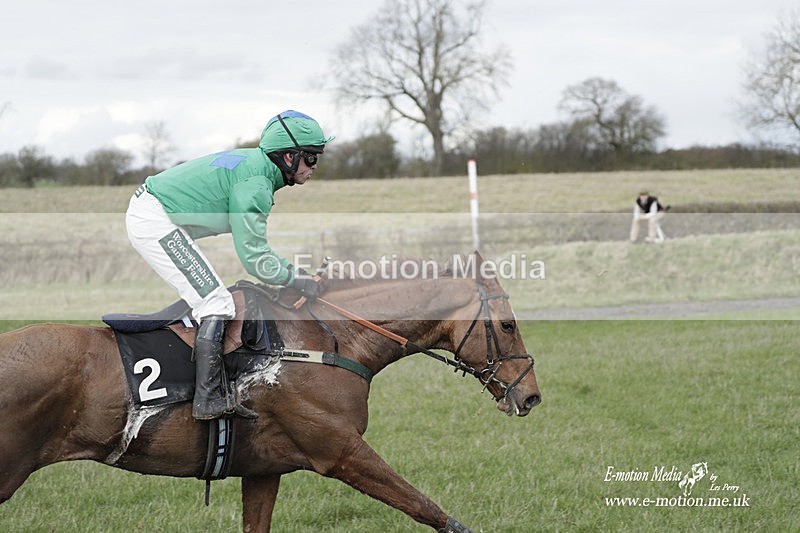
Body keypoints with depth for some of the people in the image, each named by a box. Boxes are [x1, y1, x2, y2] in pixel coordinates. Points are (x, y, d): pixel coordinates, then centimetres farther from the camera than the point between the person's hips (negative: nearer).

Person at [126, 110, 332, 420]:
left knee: (204, 299, 16)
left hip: (147, 214, 11)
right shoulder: (256, 182, -19)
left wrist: (290, 268, 11)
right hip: (155, 222, -11)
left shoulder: (256, 164, 11)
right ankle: (209, 400, -14)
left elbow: (251, 239, 18)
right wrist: (296, 280, -10)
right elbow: (253, 256, -20)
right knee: (217, 304, -12)